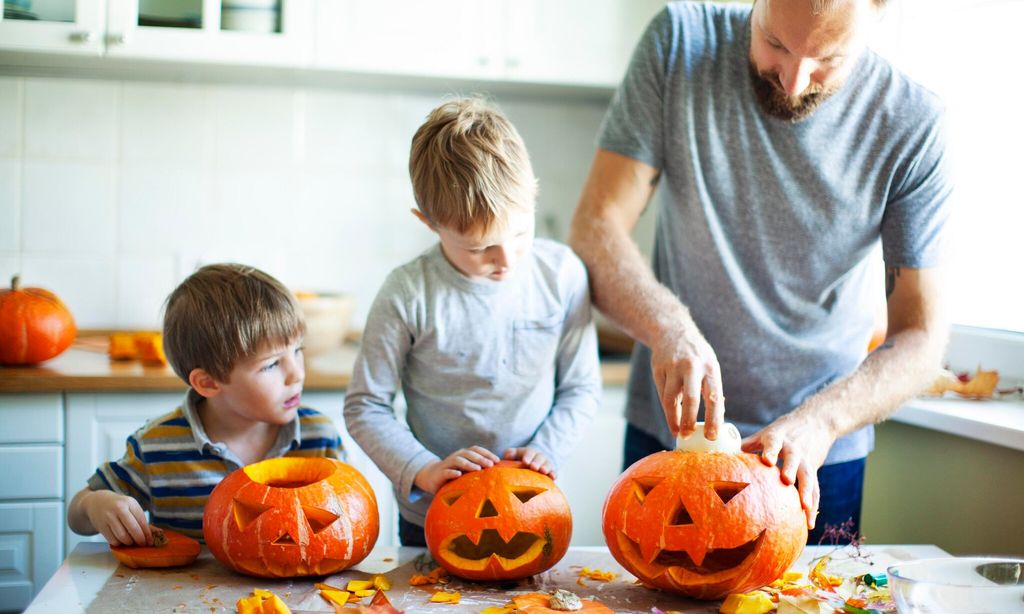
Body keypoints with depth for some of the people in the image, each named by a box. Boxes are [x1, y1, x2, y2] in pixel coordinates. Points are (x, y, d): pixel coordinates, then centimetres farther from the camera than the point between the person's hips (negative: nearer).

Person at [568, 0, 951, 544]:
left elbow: (921, 335, -12)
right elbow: (594, 230, -15)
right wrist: (668, 327, -32)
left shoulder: (913, 126, -14)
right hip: (668, 426, 1)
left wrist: (819, 421, -29)